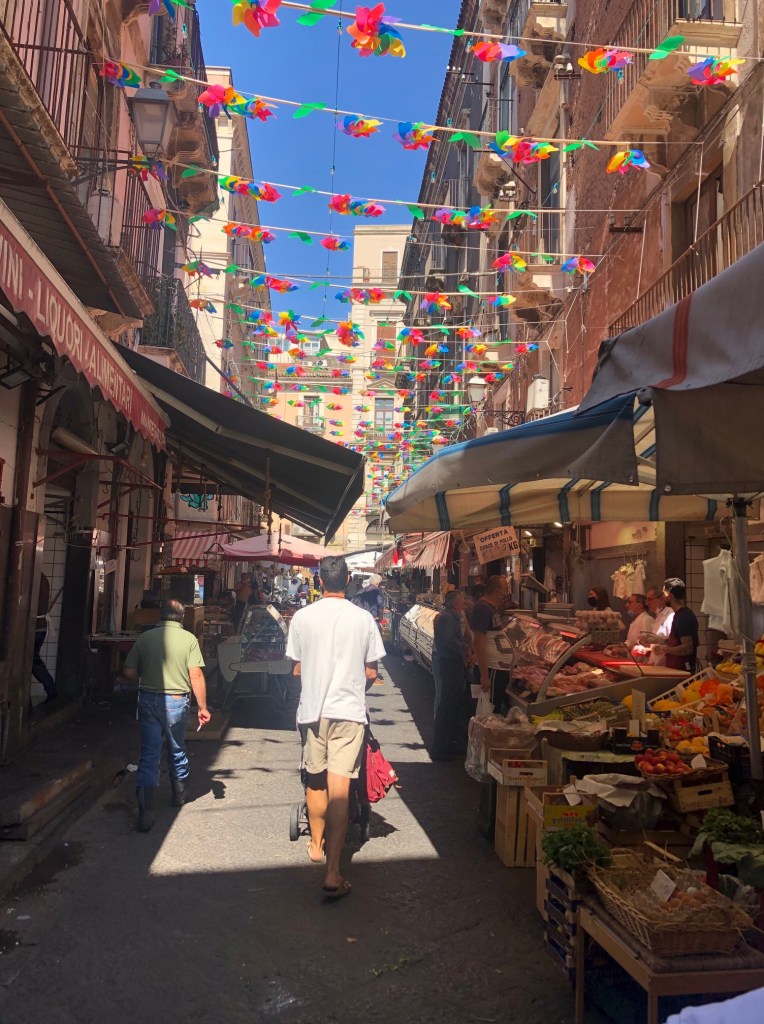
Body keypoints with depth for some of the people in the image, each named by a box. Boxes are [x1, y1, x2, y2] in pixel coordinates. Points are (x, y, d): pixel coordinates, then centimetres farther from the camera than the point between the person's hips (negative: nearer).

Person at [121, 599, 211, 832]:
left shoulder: (145, 637, -1)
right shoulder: (188, 639, -7)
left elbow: (128, 673, -2)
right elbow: (196, 676, -11)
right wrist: (202, 707, -4)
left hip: (148, 699, 0)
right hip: (176, 701, 0)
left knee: (149, 755, 4)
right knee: (176, 750, 21)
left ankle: (145, 810, -5)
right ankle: (180, 793, 42)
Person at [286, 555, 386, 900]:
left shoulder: (302, 617, -4)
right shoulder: (363, 619, -5)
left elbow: (296, 669, 5)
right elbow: (370, 673, 2)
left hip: (311, 710, 2)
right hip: (348, 711, -1)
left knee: (315, 781, 20)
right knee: (339, 789, -2)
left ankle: (317, 845, 39)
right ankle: (333, 874, -5)